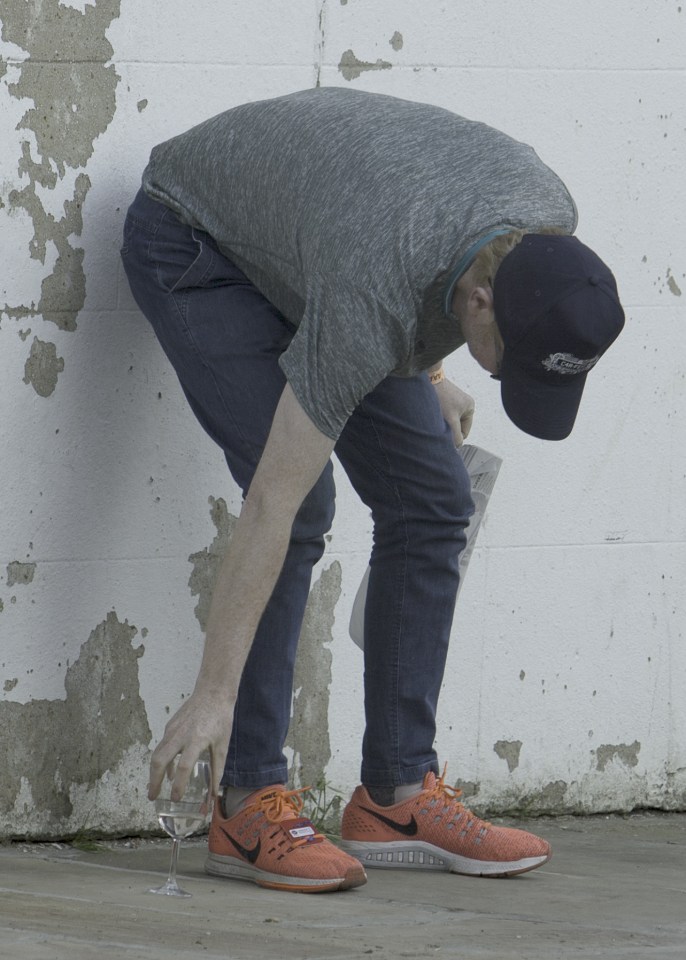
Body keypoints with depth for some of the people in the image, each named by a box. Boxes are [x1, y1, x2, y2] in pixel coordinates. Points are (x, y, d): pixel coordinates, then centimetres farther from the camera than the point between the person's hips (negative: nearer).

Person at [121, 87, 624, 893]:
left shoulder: (549, 223, -24)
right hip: (191, 241, -7)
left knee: (429, 500, -4)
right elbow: (271, 507, -38)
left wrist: (427, 376, 11)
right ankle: (249, 807, -16)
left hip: (290, 234, 7)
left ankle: (397, 795, 1)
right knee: (305, 505, -23)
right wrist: (213, 695, -35)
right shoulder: (368, 304, -42)